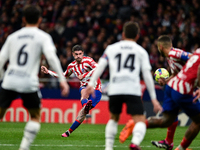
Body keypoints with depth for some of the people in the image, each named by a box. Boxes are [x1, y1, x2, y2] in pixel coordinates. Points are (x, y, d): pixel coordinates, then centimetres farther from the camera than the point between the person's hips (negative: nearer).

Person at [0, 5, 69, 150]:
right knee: (35, 116, 16)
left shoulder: (13, 36, 16)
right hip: (29, 84, -2)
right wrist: (62, 80, -10)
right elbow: (51, 57, -10)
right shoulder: (43, 37, 5)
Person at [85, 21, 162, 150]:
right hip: (133, 90, -2)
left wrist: (91, 83, 1)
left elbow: (100, 65, 7)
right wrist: (153, 98, 9)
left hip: (114, 90, 2)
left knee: (113, 119, 25)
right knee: (140, 121, -4)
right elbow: (147, 74, 9)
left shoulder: (111, 48, 21)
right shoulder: (141, 51, 16)